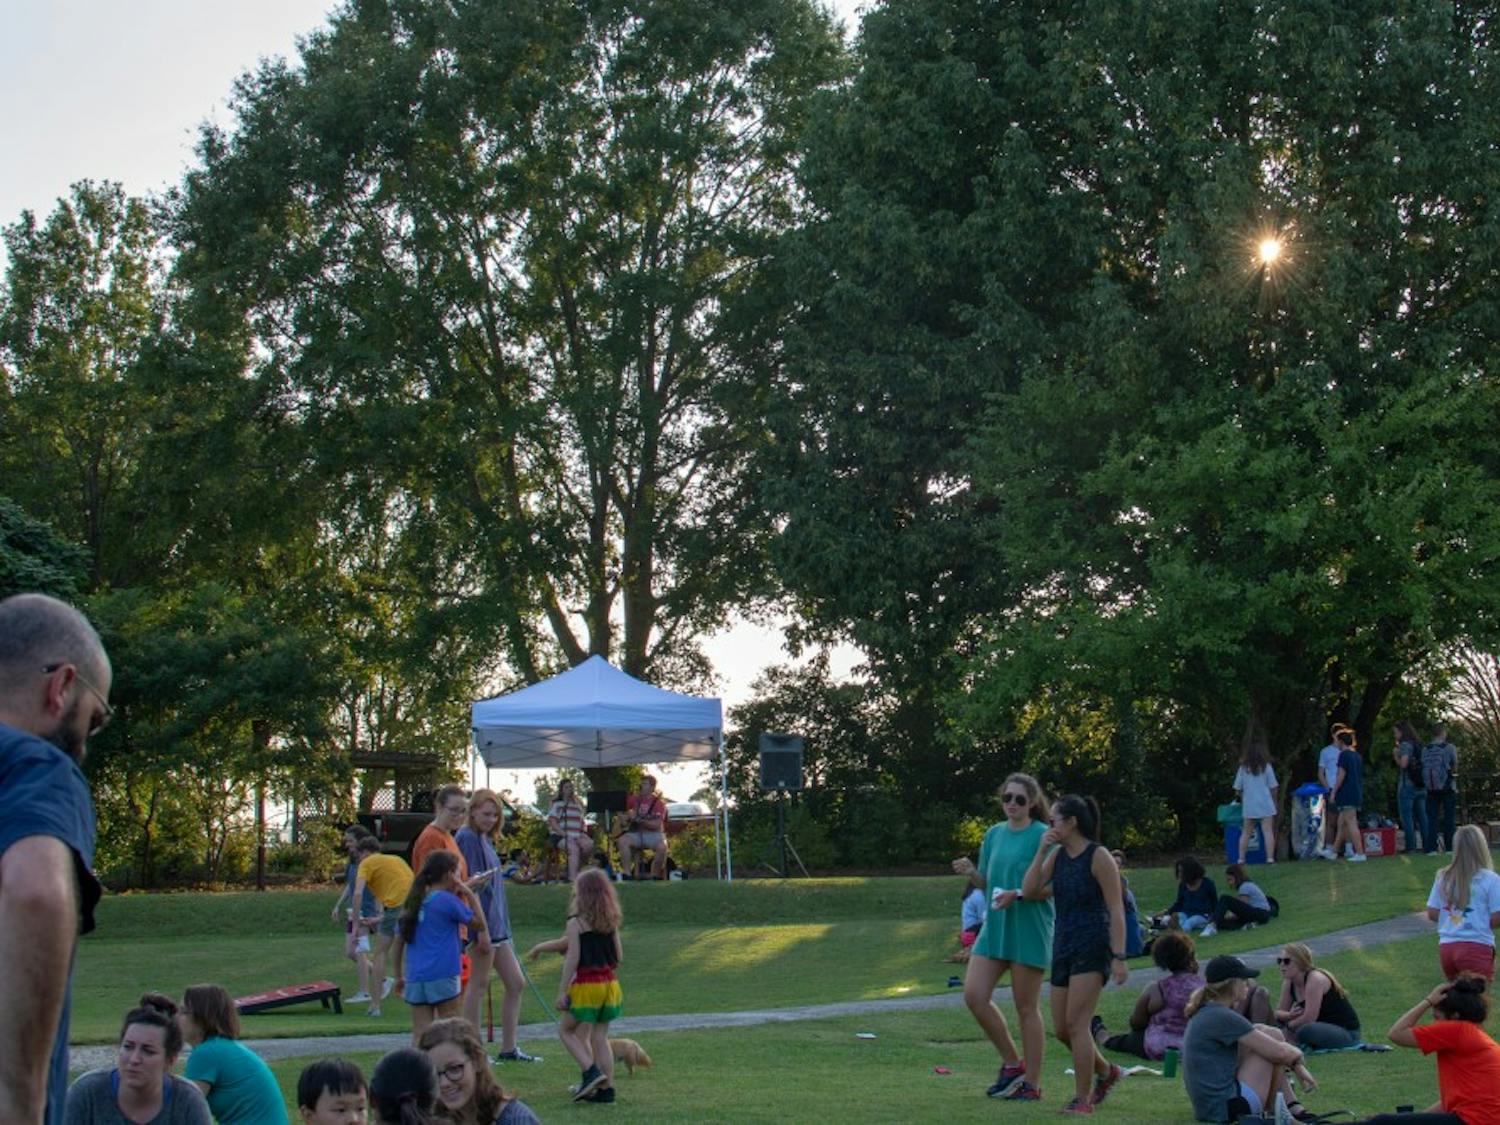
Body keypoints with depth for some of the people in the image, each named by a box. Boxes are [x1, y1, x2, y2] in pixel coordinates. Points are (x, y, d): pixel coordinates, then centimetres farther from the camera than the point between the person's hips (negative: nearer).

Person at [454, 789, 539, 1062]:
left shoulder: (485, 839, 16)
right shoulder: (467, 838, -12)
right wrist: (476, 882, -33)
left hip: (497, 922, 10)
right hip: (481, 919, -10)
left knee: (516, 984, 10)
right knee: (479, 984, -4)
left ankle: (508, 1049, 16)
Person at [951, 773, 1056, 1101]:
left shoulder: (1043, 836, -8)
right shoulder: (994, 834, 11)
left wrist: (1018, 895, -23)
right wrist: (971, 873, -4)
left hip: (1029, 931, -6)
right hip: (994, 927, 6)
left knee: (1026, 1008, 1)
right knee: (974, 995, -3)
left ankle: (1032, 1084, 11)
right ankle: (1012, 1062, 15)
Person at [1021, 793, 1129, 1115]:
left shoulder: (1098, 857, -10)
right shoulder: (1057, 856, 9)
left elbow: (1116, 910, -12)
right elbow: (1029, 891, 1)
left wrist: (1119, 957, -18)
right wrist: (1041, 852, -6)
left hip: (1092, 947, -8)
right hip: (1063, 946, 8)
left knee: (1076, 1024, -12)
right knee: (1061, 1029, 9)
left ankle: (1083, 1099, -4)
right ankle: (1106, 1071, 31)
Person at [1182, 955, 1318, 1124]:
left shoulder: (1204, 1013, 13)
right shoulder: (1224, 1018, -17)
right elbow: (1279, 1052, -14)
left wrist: (1296, 1065, 18)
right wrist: (1298, 1054, 9)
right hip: (1227, 1108, -10)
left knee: (1267, 1035, 18)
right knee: (1273, 1036, -1)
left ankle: (1295, 1109, 17)